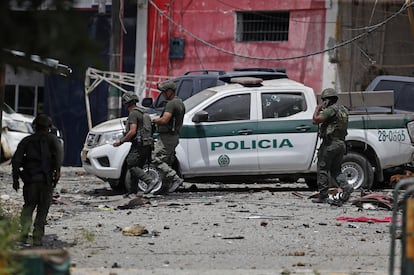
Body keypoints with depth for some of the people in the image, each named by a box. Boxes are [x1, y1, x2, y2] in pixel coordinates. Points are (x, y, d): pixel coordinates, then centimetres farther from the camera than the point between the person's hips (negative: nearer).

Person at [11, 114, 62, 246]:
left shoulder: (27, 141, 13)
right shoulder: (52, 139, 7)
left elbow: (16, 159, 5)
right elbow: (58, 152, -15)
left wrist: (15, 178, 6)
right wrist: (57, 170, -19)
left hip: (30, 180, 1)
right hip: (46, 180, -1)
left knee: (28, 206, 14)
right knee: (42, 210, 7)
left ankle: (25, 230, -6)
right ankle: (37, 237, 2)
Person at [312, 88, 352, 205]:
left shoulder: (331, 109, -14)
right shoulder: (343, 110, 15)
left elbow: (316, 119, -22)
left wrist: (317, 109, -4)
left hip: (330, 143, -8)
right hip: (341, 143, 8)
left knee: (323, 169, 1)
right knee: (335, 169, 15)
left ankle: (323, 195, 1)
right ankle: (346, 187, -8)